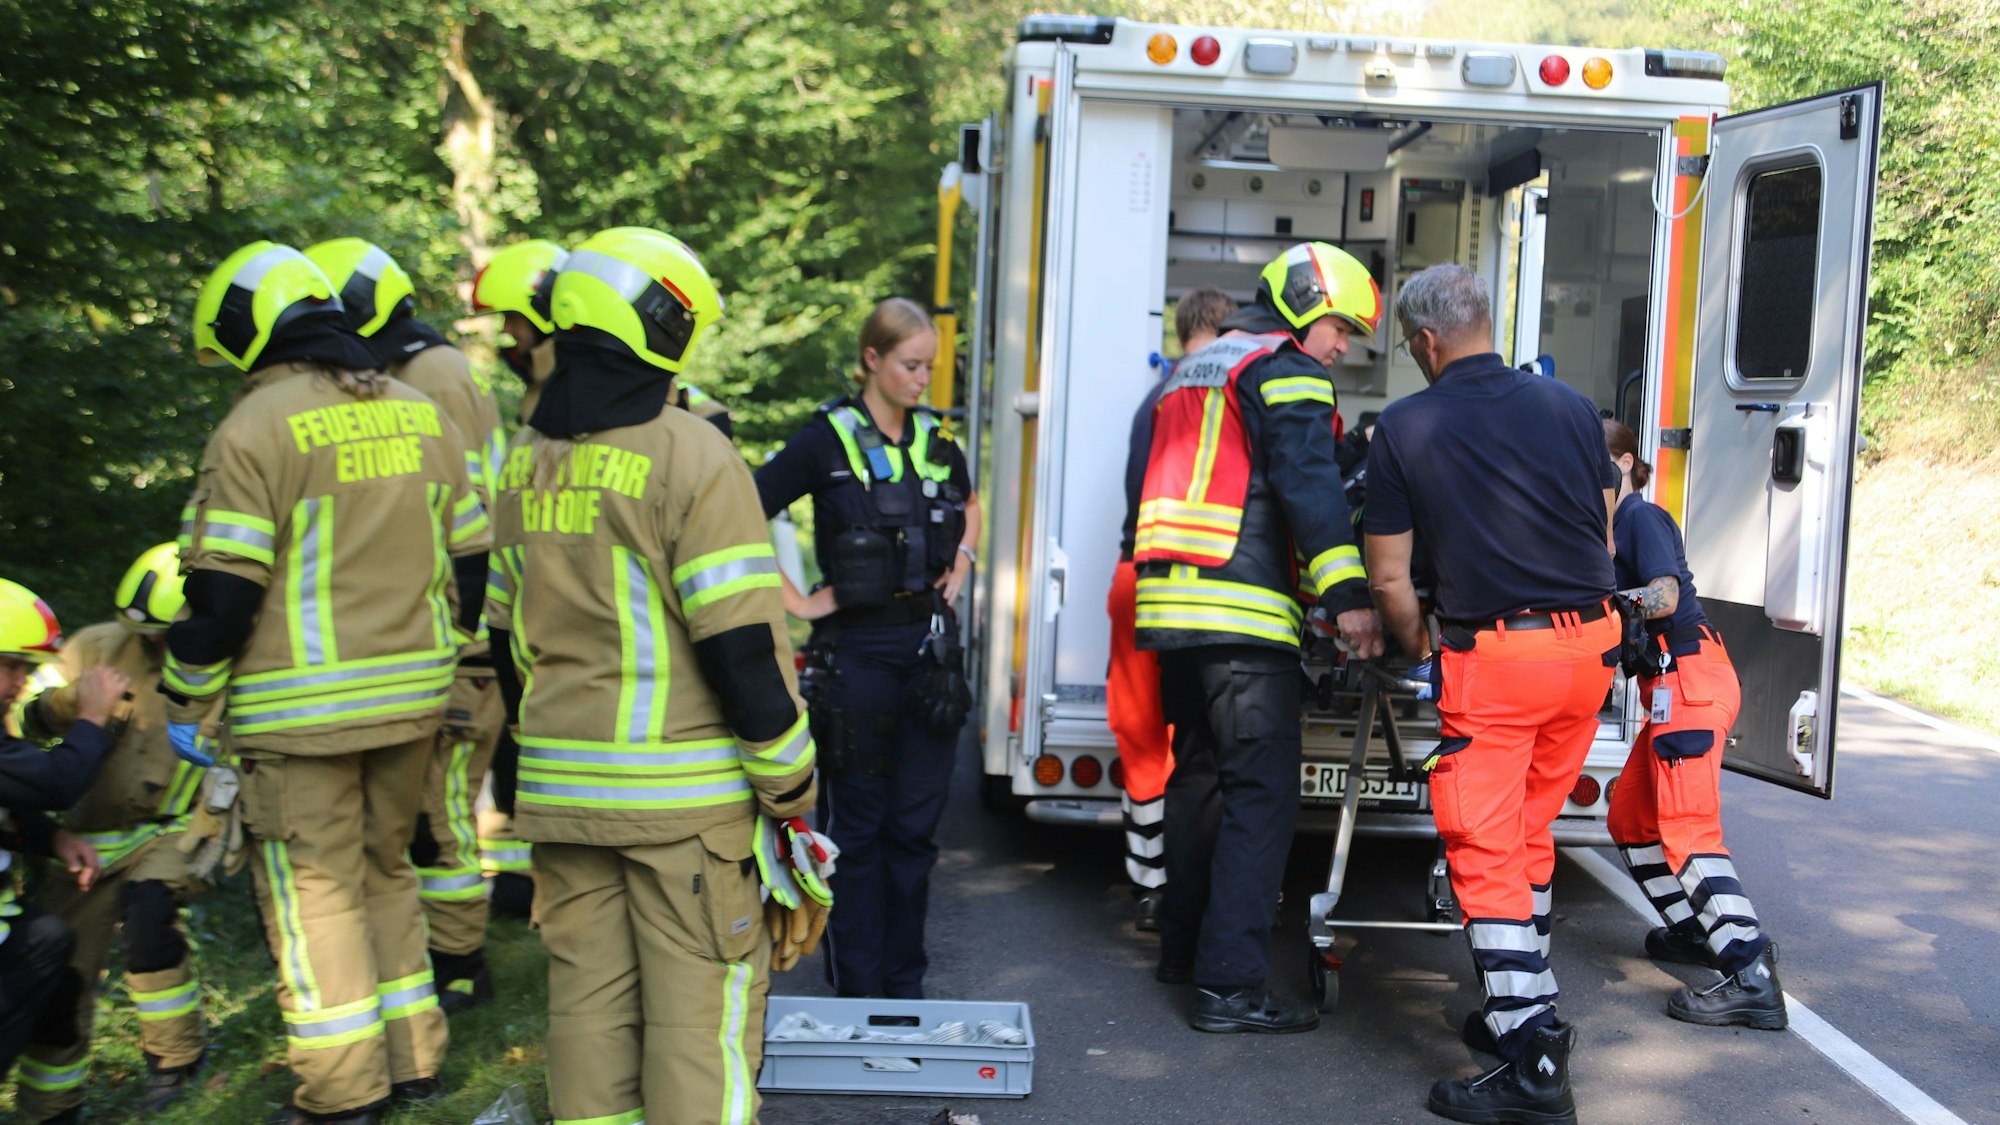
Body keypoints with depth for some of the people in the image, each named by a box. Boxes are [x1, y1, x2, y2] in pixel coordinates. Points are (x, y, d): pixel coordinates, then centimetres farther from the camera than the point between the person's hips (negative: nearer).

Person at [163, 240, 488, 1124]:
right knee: (385, 869, 19)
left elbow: (222, 593, -13)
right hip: (412, 698, 6)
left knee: (316, 892, 5)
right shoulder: (422, 414, 8)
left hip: (303, 709, -6)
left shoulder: (255, 428, -11)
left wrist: (186, 704, -1)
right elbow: (470, 561, 12)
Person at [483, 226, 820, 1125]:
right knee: (698, 1008, 2)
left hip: (561, 784, 6)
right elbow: (740, 640, -16)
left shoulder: (525, 461, 8)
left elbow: (509, 635, 15)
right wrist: (789, 779, -7)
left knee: (588, 996, 14)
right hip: (682, 791, -6)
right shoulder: (691, 454, -14)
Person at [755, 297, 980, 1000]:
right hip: (857, 647, -5)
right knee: (857, 824, 4)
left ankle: (905, 982, 22)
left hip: (929, 644, 5)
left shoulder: (935, 438, 9)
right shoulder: (828, 439, -7)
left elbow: (970, 505, 30)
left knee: (917, 823, 10)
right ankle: (857, 990, 15)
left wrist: (961, 560, 12)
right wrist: (796, 601, -12)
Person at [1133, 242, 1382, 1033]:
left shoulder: (1194, 369, 26)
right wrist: (1346, 593, -20)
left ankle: (1184, 946, 29)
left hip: (1172, 603, 9)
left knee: (1200, 773, 19)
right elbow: (1307, 482, -16)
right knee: (1262, 793, -9)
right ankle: (1230, 985, -11)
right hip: (1244, 611, -9)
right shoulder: (1285, 369, -3)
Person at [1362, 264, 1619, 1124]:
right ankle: (1524, 1006, 29)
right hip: (1590, 643, 6)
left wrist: (1418, 653, 16)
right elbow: (1606, 540, 15)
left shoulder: (1405, 428, -3)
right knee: (1528, 834, 19)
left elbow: (1390, 578, -1)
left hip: (1494, 657, -5)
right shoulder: (1569, 407, 8)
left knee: (1485, 854, -1)